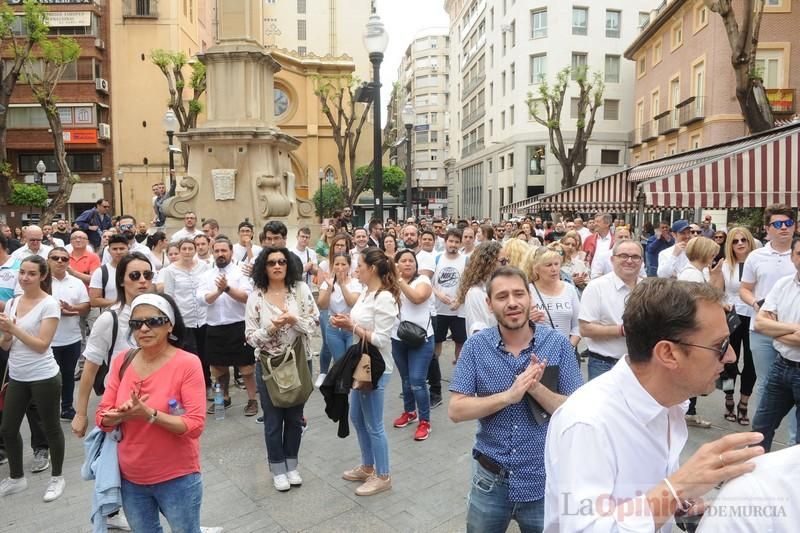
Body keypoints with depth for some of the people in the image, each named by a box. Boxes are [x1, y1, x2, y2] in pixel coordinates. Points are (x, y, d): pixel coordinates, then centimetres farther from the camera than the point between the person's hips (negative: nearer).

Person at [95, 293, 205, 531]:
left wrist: (149, 414, -30)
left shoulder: (187, 364, -17)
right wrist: (121, 414, -21)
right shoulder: (122, 361, -2)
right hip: (130, 478, 5)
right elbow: (102, 418, 0)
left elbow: (195, 425, -20)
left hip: (176, 478, -4)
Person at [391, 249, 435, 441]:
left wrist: (400, 281, -25)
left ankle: (425, 421, 5)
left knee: (417, 382, -8)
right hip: (397, 339, 5)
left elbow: (417, 298, -26)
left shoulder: (422, 280, -6)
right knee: (405, 379, 17)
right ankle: (409, 412, 36)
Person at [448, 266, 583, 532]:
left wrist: (536, 388, -27)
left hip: (544, 481, 0)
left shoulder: (558, 344, -10)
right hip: (490, 479, 1)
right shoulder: (475, 346, -9)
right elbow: (456, 410, -13)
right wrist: (509, 395, -25)